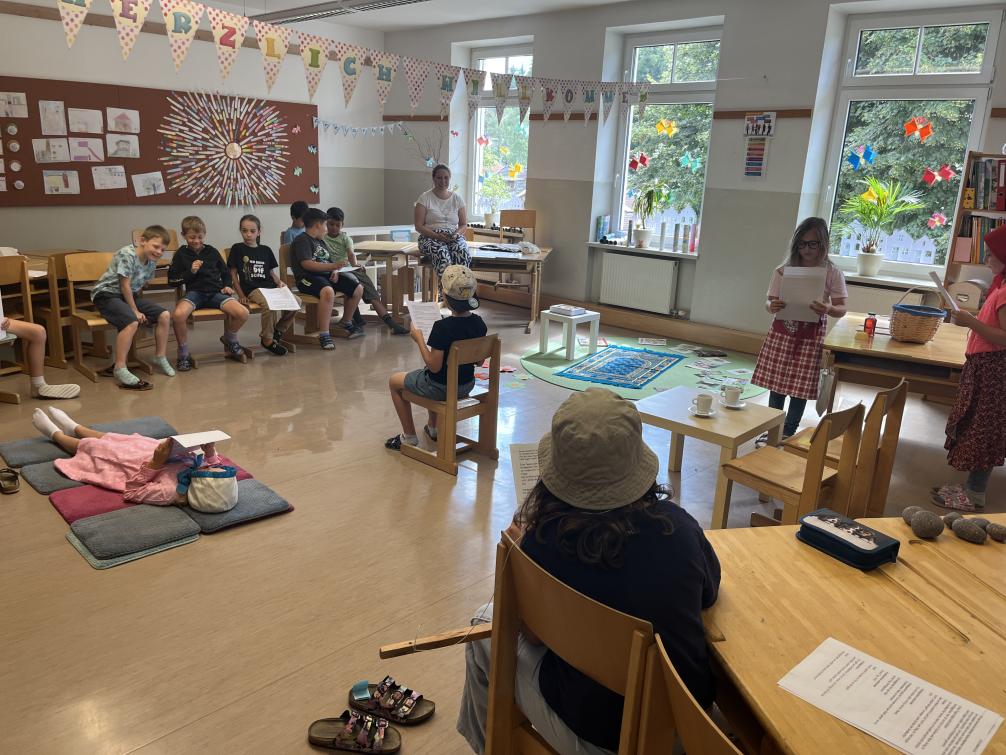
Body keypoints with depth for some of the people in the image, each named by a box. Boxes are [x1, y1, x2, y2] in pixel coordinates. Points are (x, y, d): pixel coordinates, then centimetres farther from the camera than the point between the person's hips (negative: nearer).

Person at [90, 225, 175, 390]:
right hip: (107, 294, -8)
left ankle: (160, 358, 12)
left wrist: (140, 308, -4)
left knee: (164, 315, -2)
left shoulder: (151, 262, 4)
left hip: (129, 295, 8)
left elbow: (136, 287, 10)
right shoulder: (127, 255, -20)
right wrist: (135, 311, -16)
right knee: (132, 321, -33)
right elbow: (125, 286, -19)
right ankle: (120, 369, -29)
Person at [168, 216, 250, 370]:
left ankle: (229, 341, 10)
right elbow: (172, 280, 6)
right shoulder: (181, 254, 9)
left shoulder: (211, 251, 15)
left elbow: (225, 272, 24)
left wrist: (227, 286, 5)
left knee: (243, 313, -25)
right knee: (178, 314, -37)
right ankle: (183, 355, -11)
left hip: (215, 292, 2)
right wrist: (191, 272, -6)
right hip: (194, 292, -2)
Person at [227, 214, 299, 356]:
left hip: (270, 286, 5)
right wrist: (241, 295, -5)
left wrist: (279, 282, -1)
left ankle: (278, 331, 2)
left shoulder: (266, 250, 18)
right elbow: (233, 274, 4)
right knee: (269, 305, -36)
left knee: (296, 301, -16)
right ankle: (267, 339, -14)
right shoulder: (237, 249, 6)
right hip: (252, 289, -5)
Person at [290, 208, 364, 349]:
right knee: (328, 291, -40)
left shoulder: (320, 242, 24)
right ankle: (324, 334, -35)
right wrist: (333, 266, -22)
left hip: (326, 275, 9)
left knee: (358, 289, 0)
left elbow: (329, 261, 24)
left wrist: (335, 271, -1)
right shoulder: (302, 240, -5)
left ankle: (346, 322, 22)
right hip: (308, 278, -9)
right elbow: (307, 264, -18)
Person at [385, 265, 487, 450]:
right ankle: (433, 428, 47)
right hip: (467, 385, 7)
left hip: (442, 388, -7)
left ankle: (409, 436, 24)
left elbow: (434, 366, -24)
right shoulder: (479, 323, -9)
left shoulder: (442, 327, -28)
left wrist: (419, 339, -15)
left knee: (394, 381, 19)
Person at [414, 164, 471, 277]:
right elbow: (419, 226, -1)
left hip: (454, 237, 3)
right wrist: (437, 235, -17)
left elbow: (463, 224, 15)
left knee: (463, 254, -35)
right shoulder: (424, 198, 5)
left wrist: (456, 234, -9)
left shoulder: (457, 199, 15)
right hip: (431, 237, -2)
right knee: (442, 254, -39)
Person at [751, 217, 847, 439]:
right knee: (776, 383, 6)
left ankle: (788, 433, 18)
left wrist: (828, 309, -24)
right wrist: (772, 306, -21)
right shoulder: (783, 271, 0)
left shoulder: (833, 274, -4)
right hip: (781, 332, 2)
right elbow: (769, 303, 3)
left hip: (811, 336, -1)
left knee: (801, 387, 3)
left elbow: (842, 309, -2)